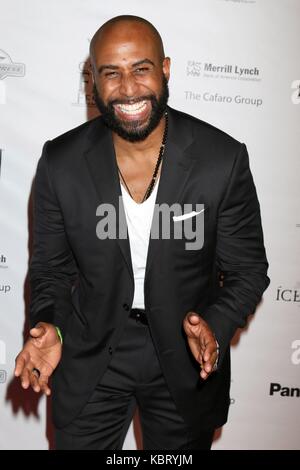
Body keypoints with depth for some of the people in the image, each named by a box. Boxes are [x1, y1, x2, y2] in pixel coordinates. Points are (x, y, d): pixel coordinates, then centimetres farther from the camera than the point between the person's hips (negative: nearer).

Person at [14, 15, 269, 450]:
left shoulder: (224, 159, -17)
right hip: (89, 357, 1)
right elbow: (50, 265, -1)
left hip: (186, 357, 0)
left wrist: (216, 326, -26)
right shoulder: (61, 162, -13)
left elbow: (247, 269, -8)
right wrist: (47, 326, -20)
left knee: (178, 448, 24)